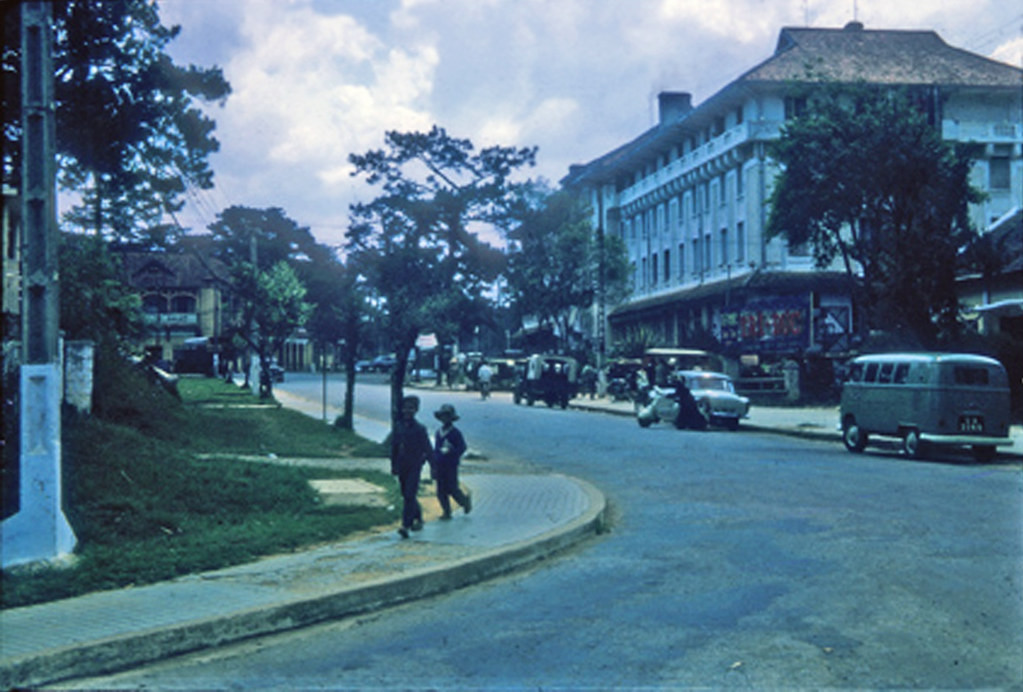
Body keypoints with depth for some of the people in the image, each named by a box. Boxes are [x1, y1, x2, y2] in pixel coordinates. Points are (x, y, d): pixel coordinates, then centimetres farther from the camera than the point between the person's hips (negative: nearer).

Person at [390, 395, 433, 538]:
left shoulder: (420, 429, -7)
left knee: (409, 496, -13)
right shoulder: (398, 426, 5)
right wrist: (394, 466, 14)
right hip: (402, 467, 5)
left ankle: (406, 526, -16)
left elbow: (428, 449, -4)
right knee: (406, 496, 15)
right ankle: (418, 519, 34)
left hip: (414, 467, -5)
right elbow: (394, 447, 13)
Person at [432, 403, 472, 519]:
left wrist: (449, 451, -23)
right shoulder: (438, 432, 11)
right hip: (439, 466, 5)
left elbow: (462, 448, -9)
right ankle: (446, 512, 10)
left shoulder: (456, 433, -7)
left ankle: (465, 501, 26)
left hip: (451, 466, -5)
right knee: (441, 491, 2)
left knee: (452, 489, -1)